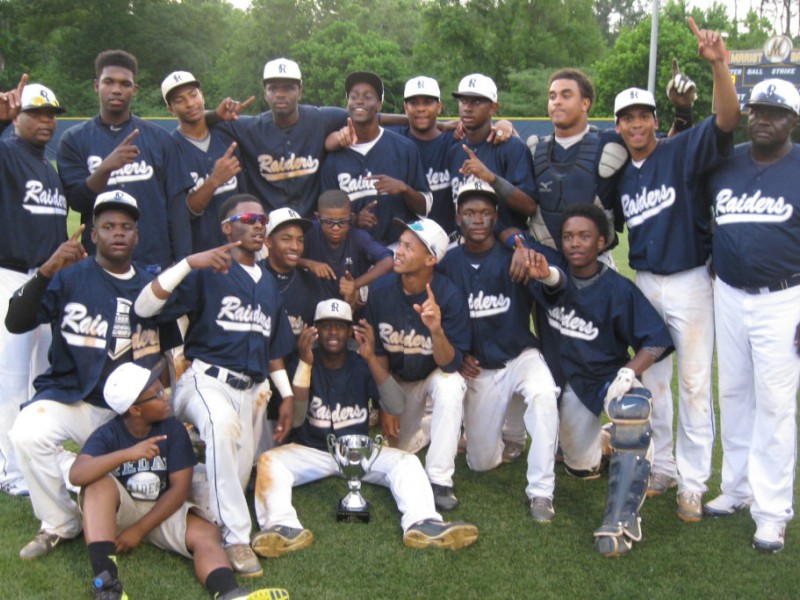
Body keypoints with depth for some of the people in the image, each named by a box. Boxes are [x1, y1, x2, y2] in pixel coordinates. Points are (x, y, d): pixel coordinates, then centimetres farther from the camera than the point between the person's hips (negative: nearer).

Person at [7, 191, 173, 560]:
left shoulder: (150, 286, 13)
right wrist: (47, 270, -21)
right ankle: (60, 525, -5)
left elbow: (172, 347, 19)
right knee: (29, 433, -31)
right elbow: (16, 323, -9)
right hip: (72, 400, -2)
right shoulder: (70, 277, 3)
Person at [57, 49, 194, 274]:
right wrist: (105, 168, -22)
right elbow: (77, 201, -4)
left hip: (156, 263, 1)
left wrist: (182, 263, -2)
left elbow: (177, 204, 4)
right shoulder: (74, 140, 5)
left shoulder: (159, 138, 6)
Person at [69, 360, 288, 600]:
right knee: (100, 484, -33)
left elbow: (179, 489, -11)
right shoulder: (107, 435, -12)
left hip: (162, 510, 2)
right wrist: (127, 454, -43)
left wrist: (139, 529, -17)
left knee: (206, 534, -27)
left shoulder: (173, 430, -8)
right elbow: (76, 475, -30)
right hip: (119, 510, -1)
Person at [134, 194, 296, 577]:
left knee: (238, 476, 1)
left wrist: (287, 396, 18)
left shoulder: (269, 284, 19)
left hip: (252, 390, 7)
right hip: (207, 379, -7)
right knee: (224, 423, -38)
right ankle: (236, 537, -33)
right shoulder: (208, 273, -3)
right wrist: (189, 262, -23)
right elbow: (144, 308, -14)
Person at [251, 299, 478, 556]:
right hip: (311, 450, -1)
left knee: (406, 461, -23)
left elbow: (396, 407, -15)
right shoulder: (304, 363, -4)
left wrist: (371, 358, -26)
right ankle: (284, 526, -51)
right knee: (269, 461, -28)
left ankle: (421, 523, -46)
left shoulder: (362, 365, 0)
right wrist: (305, 362, -27)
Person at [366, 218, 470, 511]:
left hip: (435, 377, -4)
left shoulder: (450, 296, -27)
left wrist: (436, 330, -49)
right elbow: (379, 351, -4)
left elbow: (450, 364, -29)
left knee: (449, 385, -37)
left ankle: (439, 481, -27)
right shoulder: (381, 289, -17)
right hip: (397, 382, 4)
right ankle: (426, 421, 32)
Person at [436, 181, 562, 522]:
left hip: (520, 356, -2)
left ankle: (541, 491, -25)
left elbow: (554, 290, -28)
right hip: (477, 368, 3)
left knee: (542, 393, -38)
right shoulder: (449, 263, -1)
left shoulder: (513, 254, -9)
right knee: (481, 462, 5)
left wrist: (546, 274, -52)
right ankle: (509, 433, 42)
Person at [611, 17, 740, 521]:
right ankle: (660, 468, 30)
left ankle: (693, 483, 13)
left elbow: (727, 119, -26)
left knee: (694, 384, 2)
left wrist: (718, 64, -39)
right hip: (644, 284, 5)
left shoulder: (683, 151, -10)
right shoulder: (617, 173, 6)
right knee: (651, 381, 14)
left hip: (690, 281, -5)